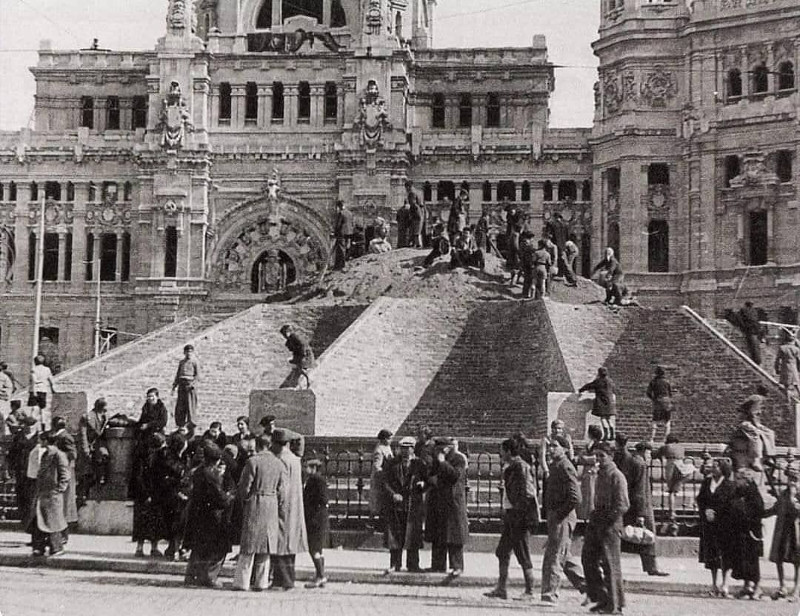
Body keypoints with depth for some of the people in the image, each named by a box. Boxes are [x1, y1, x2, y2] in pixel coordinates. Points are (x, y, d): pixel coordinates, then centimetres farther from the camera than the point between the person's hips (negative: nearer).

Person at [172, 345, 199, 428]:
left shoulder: (195, 362, 0)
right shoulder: (181, 362, 17)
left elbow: (198, 376, -6)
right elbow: (178, 374, 21)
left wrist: (192, 384, -18)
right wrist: (174, 386, 13)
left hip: (190, 384, -5)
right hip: (181, 385, 5)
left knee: (190, 405, -6)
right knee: (180, 406, 5)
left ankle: (191, 424, -1)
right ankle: (180, 424, 13)